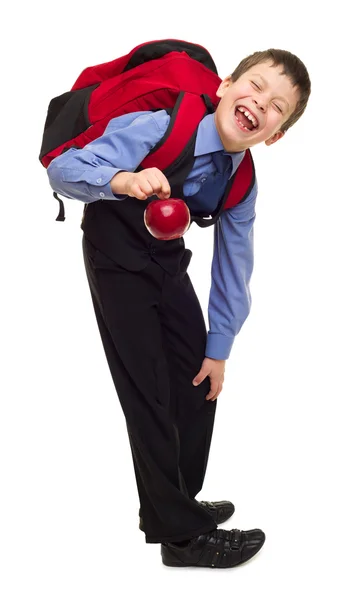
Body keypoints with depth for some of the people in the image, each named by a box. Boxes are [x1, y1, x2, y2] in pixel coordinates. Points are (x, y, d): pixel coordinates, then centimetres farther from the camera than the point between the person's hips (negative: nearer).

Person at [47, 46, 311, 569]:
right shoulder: (160, 126, -28)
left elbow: (233, 266, -2)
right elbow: (63, 168, -29)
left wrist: (218, 350, 2)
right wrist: (123, 180, -50)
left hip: (169, 257, 7)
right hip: (117, 254, -6)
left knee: (197, 382, 10)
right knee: (148, 390, -8)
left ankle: (177, 502, 30)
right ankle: (179, 534, 5)